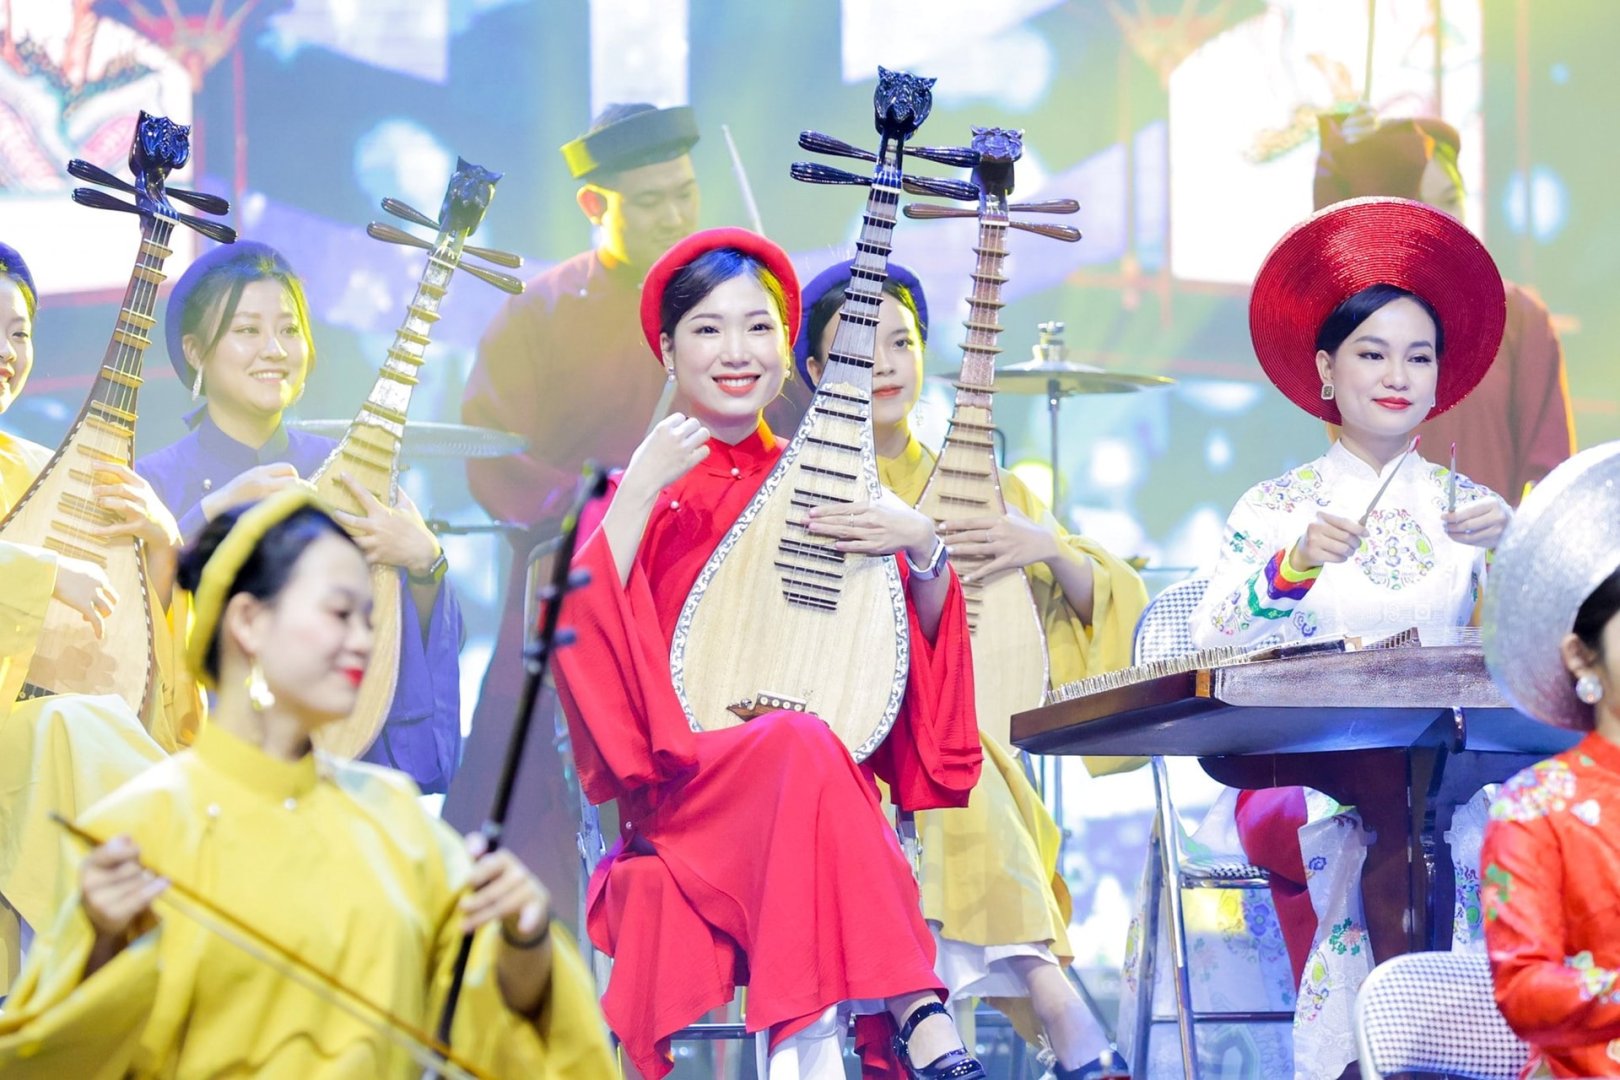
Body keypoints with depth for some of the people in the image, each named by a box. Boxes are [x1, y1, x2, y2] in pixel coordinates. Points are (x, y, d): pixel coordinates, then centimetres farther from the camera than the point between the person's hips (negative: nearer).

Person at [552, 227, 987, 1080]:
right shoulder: (638, 486, 11)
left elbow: (924, 635, 16)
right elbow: (578, 629, -8)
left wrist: (923, 549, -4)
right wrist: (641, 491, -12)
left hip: (823, 772, 3)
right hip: (681, 778, -2)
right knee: (800, 745, -36)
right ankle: (910, 1005, -41)